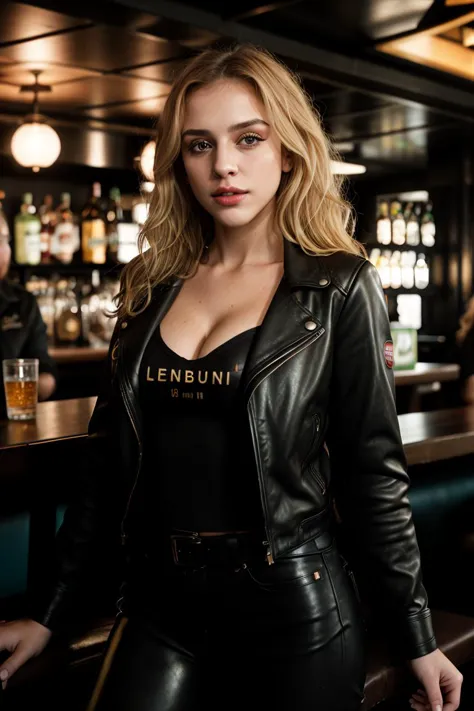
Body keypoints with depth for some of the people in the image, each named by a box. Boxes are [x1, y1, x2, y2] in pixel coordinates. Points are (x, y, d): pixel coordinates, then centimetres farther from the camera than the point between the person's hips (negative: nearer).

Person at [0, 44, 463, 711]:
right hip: (160, 605, 4)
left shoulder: (340, 287, -7)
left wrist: (416, 639, -4)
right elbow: (109, 456, 8)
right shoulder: (152, 286, 5)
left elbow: (373, 472, -5)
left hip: (294, 607, -3)